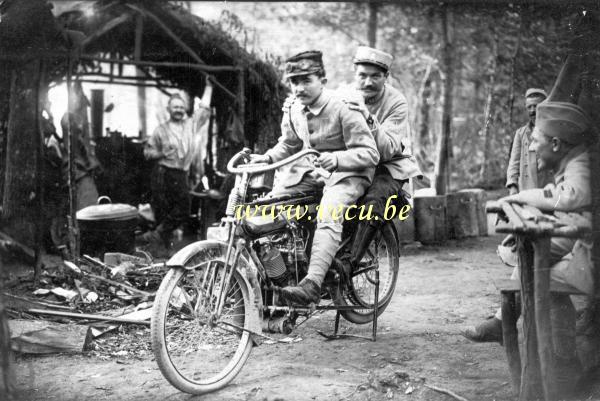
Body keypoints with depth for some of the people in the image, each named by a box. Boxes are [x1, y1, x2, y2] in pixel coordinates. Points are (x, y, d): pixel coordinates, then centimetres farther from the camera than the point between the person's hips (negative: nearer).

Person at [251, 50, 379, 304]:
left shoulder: (342, 109, -18)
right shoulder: (293, 111, 1)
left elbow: (370, 154, -21)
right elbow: (288, 145, 19)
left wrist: (336, 158, -36)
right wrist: (267, 157, 0)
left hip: (347, 174, -7)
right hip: (309, 171, 7)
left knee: (328, 213, -36)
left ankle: (312, 284, -44)